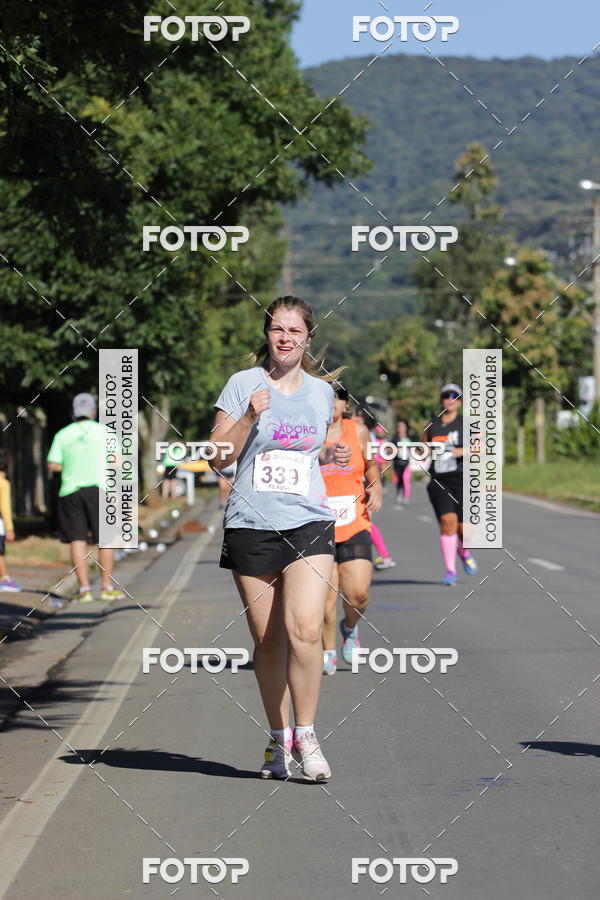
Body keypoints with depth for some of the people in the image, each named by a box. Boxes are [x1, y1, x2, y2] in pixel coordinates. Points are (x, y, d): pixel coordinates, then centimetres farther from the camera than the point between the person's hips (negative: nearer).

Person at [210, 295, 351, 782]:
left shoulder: (322, 392, 12)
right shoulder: (243, 384, 2)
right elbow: (219, 459, -1)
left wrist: (332, 455, 6)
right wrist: (249, 418, -14)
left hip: (309, 524, 1)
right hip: (251, 525, -1)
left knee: (305, 629, -16)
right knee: (267, 640, 3)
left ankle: (306, 733, -3)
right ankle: (279, 737, 19)